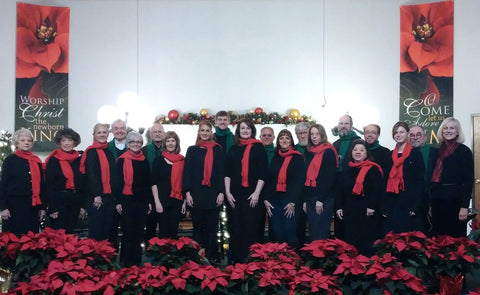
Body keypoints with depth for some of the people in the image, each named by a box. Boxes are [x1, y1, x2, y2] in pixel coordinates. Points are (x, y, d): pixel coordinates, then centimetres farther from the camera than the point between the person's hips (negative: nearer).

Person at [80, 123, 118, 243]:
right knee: (96, 229, -5)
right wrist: (96, 195, -19)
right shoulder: (91, 152, -6)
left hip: (109, 195, 7)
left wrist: (115, 194, 15)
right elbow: (91, 174, -13)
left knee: (108, 228, 9)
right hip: (96, 196, -7)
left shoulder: (109, 152, 16)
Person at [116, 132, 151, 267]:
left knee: (139, 232, 9)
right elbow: (118, 181, -5)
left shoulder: (144, 160, 10)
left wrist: (149, 201, 11)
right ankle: (127, 263, 10)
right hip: (127, 200, -4)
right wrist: (118, 202, -9)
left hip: (142, 200, 4)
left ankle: (137, 262, 17)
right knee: (128, 232, 1)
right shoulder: (122, 160, -3)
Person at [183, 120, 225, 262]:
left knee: (211, 227, 3)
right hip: (196, 194, 1)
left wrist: (221, 192, -4)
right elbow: (187, 172, 4)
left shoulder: (218, 150, 7)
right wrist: (187, 192, -4)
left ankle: (211, 256, 9)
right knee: (198, 226, 5)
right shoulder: (192, 150, 8)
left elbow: (222, 172, 4)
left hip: (213, 194, 0)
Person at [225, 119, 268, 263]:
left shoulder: (258, 147, 3)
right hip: (235, 195, 3)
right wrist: (227, 192, 2)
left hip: (253, 194, -3)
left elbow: (262, 172, -3)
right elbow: (228, 172, 11)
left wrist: (257, 193, -10)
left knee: (251, 228, -4)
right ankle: (236, 260, 12)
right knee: (236, 228, 4)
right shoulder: (233, 149, 14)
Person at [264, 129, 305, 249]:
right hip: (274, 200, 4)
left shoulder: (298, 158, 0)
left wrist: (292, 202, -12)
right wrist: (266, 199, 4)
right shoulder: (275, 158, 16)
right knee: (277, 233, 4)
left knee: (290, 232, -5)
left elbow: (300, 181, -6)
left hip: (290, 201, -4)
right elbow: (269, 180, 15)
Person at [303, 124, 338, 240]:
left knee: (321, 235, -8)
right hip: (310, 198, 7)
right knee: (312, 233, 8)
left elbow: (330, 177, -12)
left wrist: (320, 199, -16)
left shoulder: (329, 152, -5)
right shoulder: (309, 153, 16)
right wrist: (305, 200, 11)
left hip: (324, 199, -7)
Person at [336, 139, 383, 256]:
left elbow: (377, 189, -12)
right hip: (349, 212, 6)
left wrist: (372, 206, -18)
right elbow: (340, 190, 16)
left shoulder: (373, 169, -3)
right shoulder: (347, 170, 16)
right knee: (351, 240, 9)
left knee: (367, 241, -5)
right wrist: (339, 206, 9)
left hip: (367, 213, -6)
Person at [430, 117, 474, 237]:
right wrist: (430, 203, 13)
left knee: (455, 236, -1)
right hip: (437, 201, 6)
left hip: (454, 201, -5)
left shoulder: (464, 150, -4)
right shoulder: (439, 151, 13)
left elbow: (468, 181, -9)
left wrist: (464, 206, -16)